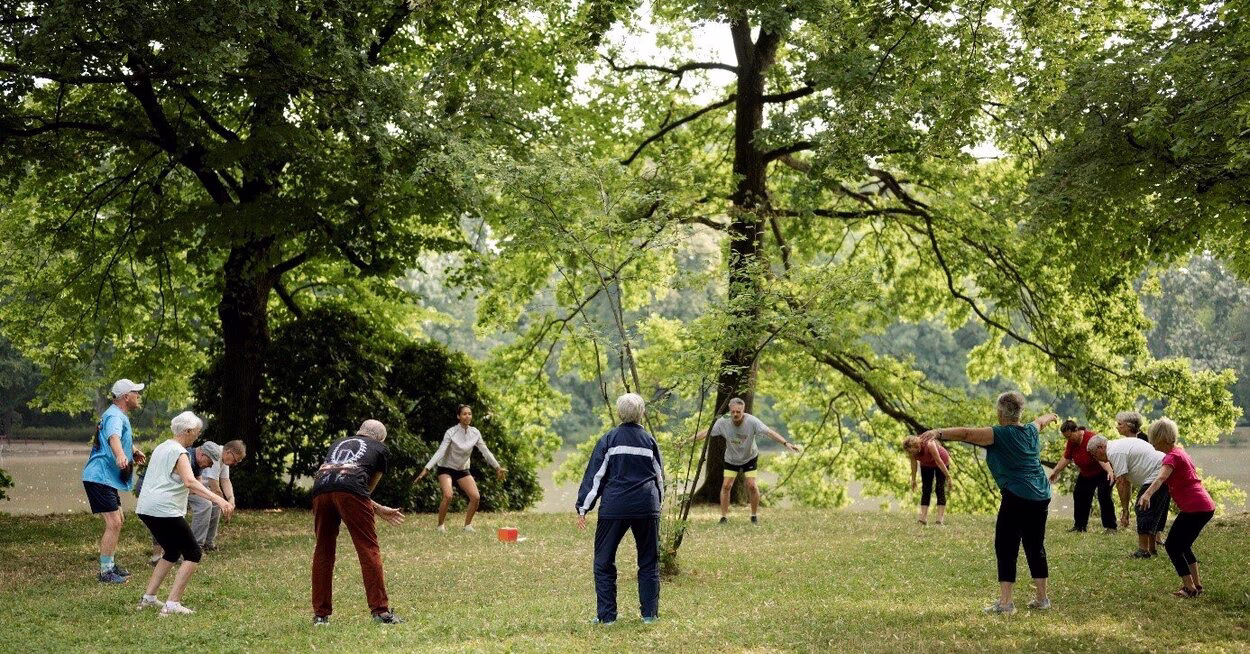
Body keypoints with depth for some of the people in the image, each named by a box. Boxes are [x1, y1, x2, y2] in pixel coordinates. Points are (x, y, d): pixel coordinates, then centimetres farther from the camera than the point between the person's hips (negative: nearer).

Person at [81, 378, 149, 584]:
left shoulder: (121, 416, 16)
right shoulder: (114, 416, -18)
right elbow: (113, 437, -42)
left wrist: (134, 452, 35)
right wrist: (120, 456, -60)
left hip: (108, 478, 11)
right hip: (99, 477, -11)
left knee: (117, 520, 21)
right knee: (113, 523, -15)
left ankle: (110, 564, 32)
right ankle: (105, 572, -10)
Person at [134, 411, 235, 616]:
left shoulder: (162, 448, 19)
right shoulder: (179, 453, -12)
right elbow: (190, 482, -29)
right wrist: (219, 499, -38)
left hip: (146, 509, 10)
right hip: (165, 511, -10)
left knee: (172, 553, 23)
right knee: (193, 554, -4)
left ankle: (148, 597, 22)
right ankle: (172, 604, -11)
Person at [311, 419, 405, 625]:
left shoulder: (339, 443, 39)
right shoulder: (379, 448, 27)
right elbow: (369, 486, 28)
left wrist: (378, 510, 43)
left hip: (321, 489, 4)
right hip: (350, 490, -4)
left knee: (323, 551, 13)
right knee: (368, 548, 2)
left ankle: (320, 614, 15)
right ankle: (380, 610, 0)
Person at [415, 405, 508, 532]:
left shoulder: (475, 433, -6)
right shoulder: (451, 432, -20)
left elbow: (485, 451, 3)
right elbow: (440, 451, -26)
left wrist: (497, 467, 5)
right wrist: (427, 468, -35)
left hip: (463, 469, 5)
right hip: (446, 468, -5)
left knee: (476, 497, -8)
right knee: (448, 495, -27)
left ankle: (467, 525, 11)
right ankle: (440, 525, -9)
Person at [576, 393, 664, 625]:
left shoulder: (610, 439, 2)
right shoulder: (649, 441, 9)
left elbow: (595, 474, -1)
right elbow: (659, 476, 18)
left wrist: (583, 508, 2)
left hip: (614, 507, -2)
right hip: (647, 508, 2)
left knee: (604, 562, 6)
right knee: (649, 562, 12)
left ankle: (606, 615, 3)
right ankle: (650, 613, 12)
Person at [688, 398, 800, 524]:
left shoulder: (752, 421, -28)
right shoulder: (723, 422, -23)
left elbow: (769, 432, -33)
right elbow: (706, 432, -16)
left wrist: (786, 443, -43)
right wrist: (687, 441, -19)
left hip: (750, 457, -1)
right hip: (731, 459, 1)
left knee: (751, 485, -8)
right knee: (726, 485, -6)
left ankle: (754, 515, 12)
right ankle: (724, 516, 7)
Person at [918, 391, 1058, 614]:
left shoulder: (999, 434, -10)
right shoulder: (1031, 431, 12)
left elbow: (967, 433, -21)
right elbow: (1041, 421, 37)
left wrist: (939, 433, -29)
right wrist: (1051, 416, 59)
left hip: (1017, 498, -8)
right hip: (1041, 497, 8)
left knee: (1006, 548, -5)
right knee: (1035, 547, 16)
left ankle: (1005, 602, -10)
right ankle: (1042, 598, 23)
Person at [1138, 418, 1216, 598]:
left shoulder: (1172, 456, -12)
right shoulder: (1181, 452, 17)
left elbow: (1161, 477, -34)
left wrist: (1147, 494, -49)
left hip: (1194, 508, -10)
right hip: (1206, 506, 10)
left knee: (1172, 546, -1)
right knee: (1183, 545, 22)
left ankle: (1190, 588, -1)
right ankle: (1196, 584, 27)